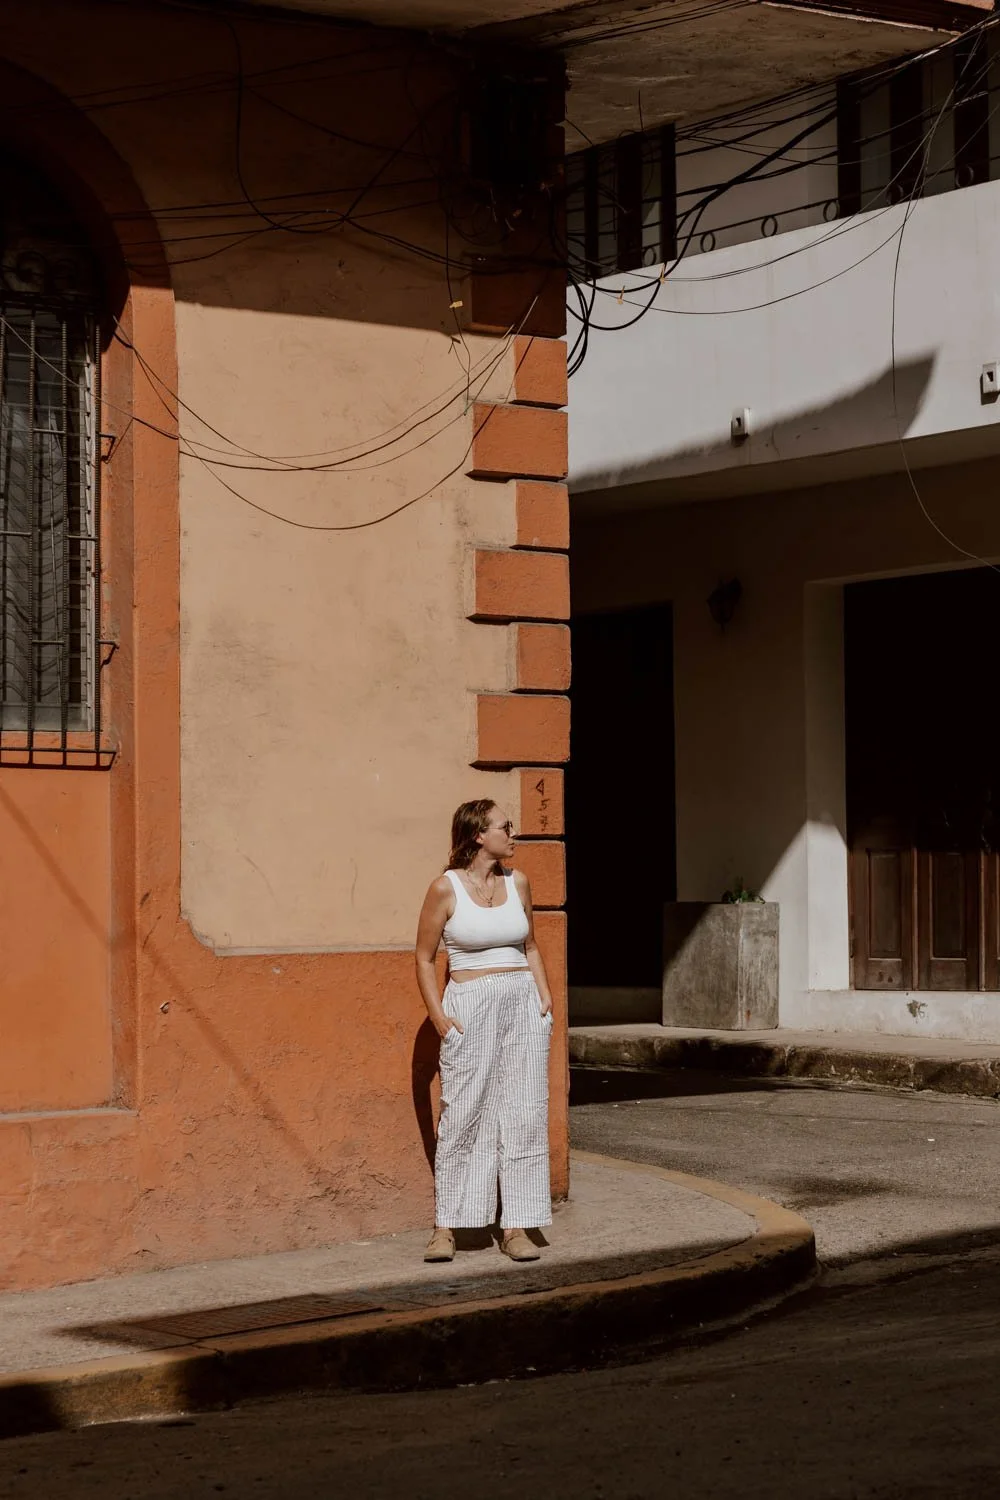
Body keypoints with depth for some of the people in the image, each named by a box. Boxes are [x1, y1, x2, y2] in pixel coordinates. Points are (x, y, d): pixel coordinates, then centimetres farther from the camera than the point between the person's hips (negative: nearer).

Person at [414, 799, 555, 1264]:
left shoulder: (517, 882, 10)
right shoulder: (446, 888, -4)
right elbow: (424, 958, 1)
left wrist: (545, 997, 7)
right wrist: (438, 1015, -8)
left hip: (523, 1004, 4)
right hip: (470, 1007, -4)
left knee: (524, 1116, 1)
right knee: (463, 1116, -3)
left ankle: (516, 1227, 6)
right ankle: (445, 1226, 5)